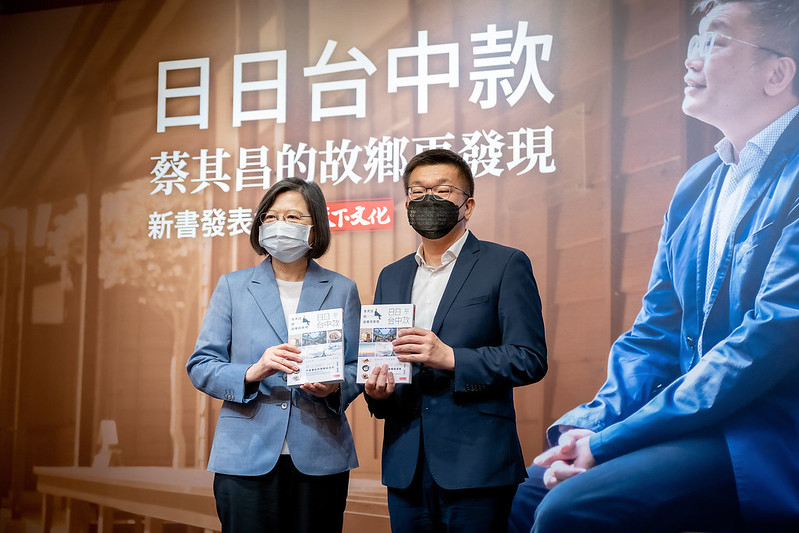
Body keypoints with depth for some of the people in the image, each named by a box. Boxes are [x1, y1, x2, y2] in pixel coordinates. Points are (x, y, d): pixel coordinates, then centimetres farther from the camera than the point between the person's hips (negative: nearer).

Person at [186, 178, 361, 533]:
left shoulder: (342, 290, 9)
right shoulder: (233, 286, 7)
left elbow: (357, 366, 8)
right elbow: (200, 366, 3)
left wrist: (334, 386, -15)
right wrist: (252, 373, -16)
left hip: (320, 459, 1)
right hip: (246, 459, -1)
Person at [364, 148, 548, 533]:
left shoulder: (506, 265, 0)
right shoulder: (391, 277, 17)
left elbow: (529, 359, -8)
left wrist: (450, 358, -19)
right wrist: (376, 392, -3)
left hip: (475, 467, -5)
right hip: (406, 467, 5)